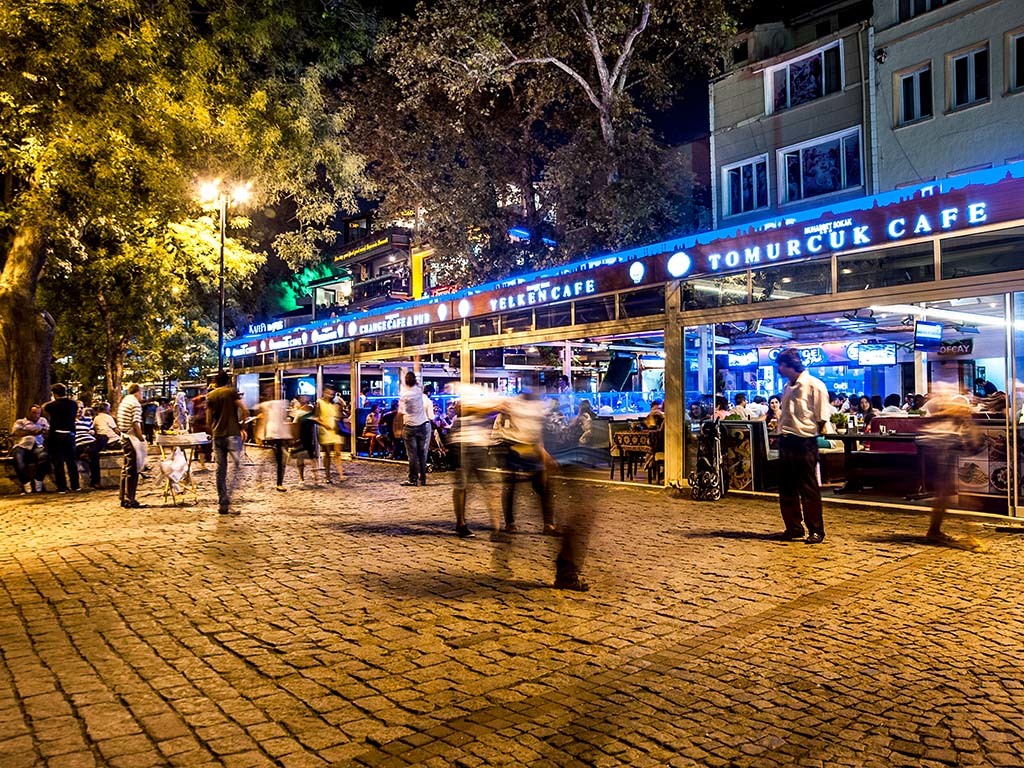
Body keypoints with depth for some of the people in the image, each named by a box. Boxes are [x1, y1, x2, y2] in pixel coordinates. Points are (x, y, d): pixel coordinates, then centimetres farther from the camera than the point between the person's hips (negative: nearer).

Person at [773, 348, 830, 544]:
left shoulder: (814, 386, -11)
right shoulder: (788, 388, 13)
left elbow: (822, 419, -10)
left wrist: (807, 433, -3)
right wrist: (781, 427, 10)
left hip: (804, 444, -8)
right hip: (786, 443, 8)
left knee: (809, 489, 0)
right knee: (786, 489, 12)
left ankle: (816, 531, 12)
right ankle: (793, 528, 24)